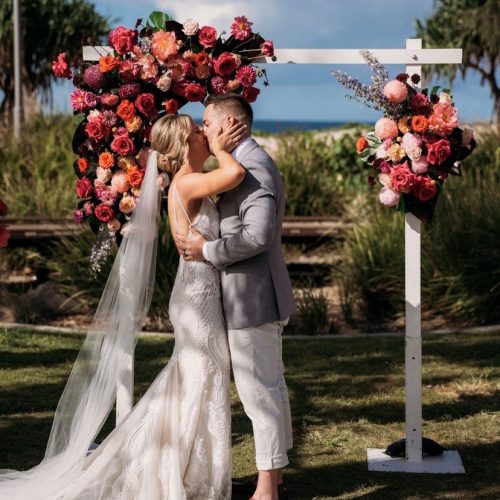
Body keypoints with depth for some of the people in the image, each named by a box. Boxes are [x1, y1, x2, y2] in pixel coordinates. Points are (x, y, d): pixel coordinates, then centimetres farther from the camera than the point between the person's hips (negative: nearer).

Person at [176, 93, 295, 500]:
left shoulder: (252, 168, -18)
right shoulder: (249, 164, 15)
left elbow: (257, 235, -28)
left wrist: (207, 250, -18)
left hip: (252, 299, -11)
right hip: (259, 297, 11)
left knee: (260, 392, -4)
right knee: (270, 389, 15)